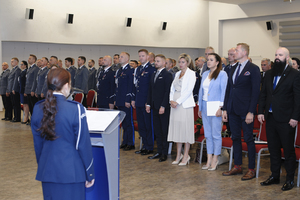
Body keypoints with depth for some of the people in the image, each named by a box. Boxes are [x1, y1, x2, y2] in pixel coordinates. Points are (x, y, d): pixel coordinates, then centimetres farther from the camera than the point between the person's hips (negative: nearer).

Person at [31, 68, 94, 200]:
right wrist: (90, 174, -1)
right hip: (71, 171, -5)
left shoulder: (38, 109, 0)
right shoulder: (76, 109, -16)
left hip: (47, 170, 5)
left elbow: (37, 143, 9)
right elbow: (83, 145, -11)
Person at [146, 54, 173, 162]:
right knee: (157, 130, 11)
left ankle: (164, 153, 6)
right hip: (155, 107, 8)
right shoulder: (154, 75, 17)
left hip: (164, 108, -8)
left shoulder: (167, 75, -8)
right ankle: (159, 151, 19)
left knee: (165, 131, 0)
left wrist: (163, 106, -18)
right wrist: (148, 104, 11)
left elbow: (168, 91, -14)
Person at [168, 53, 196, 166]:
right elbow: (172, 88, 16)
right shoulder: (177, 74, 17)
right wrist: (171, 100, -2)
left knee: (186, 129, -4)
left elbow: (189, 90, -13)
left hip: (185, 104, -7)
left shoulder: (191, 74, -4)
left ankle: (186, 156, 3)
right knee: (177, 129, 8)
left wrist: (178, 101, -16)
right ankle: (178, 155, 15)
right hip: (175, 103, 7)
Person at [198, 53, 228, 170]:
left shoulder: (222, 74, -5)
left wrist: (220, 107, -16)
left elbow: (224, 91, -9)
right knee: (207, 134, 9)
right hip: (205, 107, 6)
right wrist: (200, 108, 14)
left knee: (216, 134, -1)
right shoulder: (205, 74, 13)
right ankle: (209, 160, 15)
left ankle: (215, 160, 7)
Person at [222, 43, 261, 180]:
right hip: (233, 110, 7)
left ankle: (251, 169, 8)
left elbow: (255, 92, -11)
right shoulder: (233, 69, 14)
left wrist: (251, 112, -17)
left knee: (248, 139, 0)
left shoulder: (253, 69, -7)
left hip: (245, 110, -7)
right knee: (235, 138, 11)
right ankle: (237, 167, 21)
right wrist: (225, 109, 10)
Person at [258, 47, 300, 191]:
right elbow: (263, 94, 14)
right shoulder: (269, 74, 11)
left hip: (285, 119, -6)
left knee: (288, 149, 3)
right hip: (270, 117, 6)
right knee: (273, 148, 14)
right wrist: (260, 111, 6)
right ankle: (275, 176, 26)